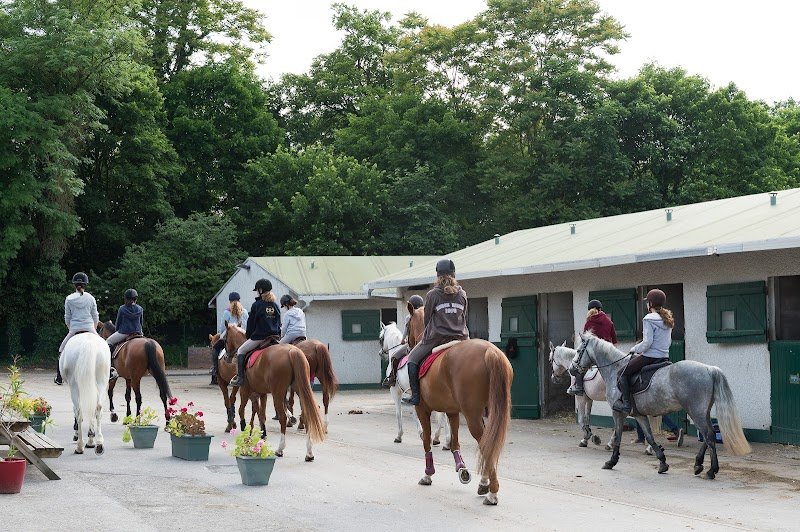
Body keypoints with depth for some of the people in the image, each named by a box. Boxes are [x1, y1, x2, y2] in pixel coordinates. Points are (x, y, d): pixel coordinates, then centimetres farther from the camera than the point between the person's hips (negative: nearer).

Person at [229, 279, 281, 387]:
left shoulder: (257, 305, -7)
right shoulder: (275, 306, 9)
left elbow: (251, 323, -2)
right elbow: (279, 324, 13)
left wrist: (248, 335, 11)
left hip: (259, 337, -6)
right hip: (275, 337, 6)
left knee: (240, 351, 7)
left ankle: (240, 377, -1)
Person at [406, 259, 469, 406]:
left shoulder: (432, 295, -5)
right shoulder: (462, 294, 5)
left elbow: (427, 319, 3)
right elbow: (464, 318, 13)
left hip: (437, 338, -3)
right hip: (460, 337, 3)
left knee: (413, 359, 10)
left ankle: (415, 395, -2)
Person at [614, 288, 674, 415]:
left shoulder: (649, 319, -15)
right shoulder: (667, 320, 10)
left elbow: (647, 342, -22)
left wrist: (635, 349, -3)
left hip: (650, 357, -9)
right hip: (664, 356, 9)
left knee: (622, 372, 4)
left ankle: (626, 403, -4)